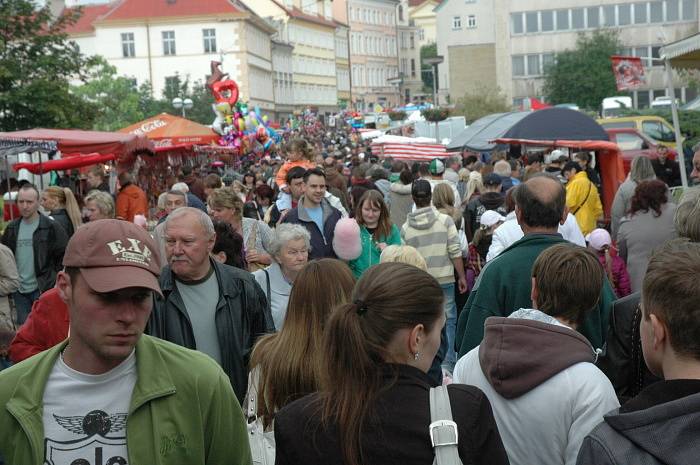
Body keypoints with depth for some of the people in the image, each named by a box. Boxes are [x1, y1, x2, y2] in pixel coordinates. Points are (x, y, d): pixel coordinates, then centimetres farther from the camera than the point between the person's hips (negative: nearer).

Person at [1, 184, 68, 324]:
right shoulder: (12, 228, 8)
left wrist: (55, 279, -8)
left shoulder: (51, 227, -7)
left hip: (43, 289, -5)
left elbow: (65, 254, -6)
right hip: (19, 291, 5)